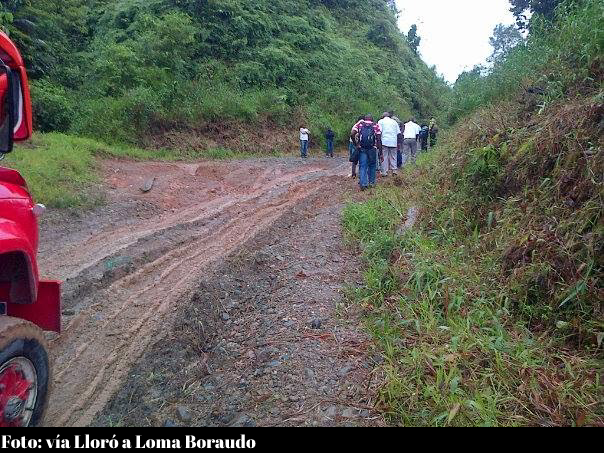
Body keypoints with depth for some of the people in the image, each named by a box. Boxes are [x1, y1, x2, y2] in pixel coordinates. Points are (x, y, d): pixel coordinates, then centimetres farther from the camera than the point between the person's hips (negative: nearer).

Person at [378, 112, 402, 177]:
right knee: (393, 157, 9)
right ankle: (394, 170, 4)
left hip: (384, 142, -3)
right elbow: (398, 133, 13)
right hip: (394, 142, 3)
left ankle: (384, 172, -3)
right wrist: (398, 144, 16)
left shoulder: (381, 121, 9)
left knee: (384, 157, -1)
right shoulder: (394, 121, 18)